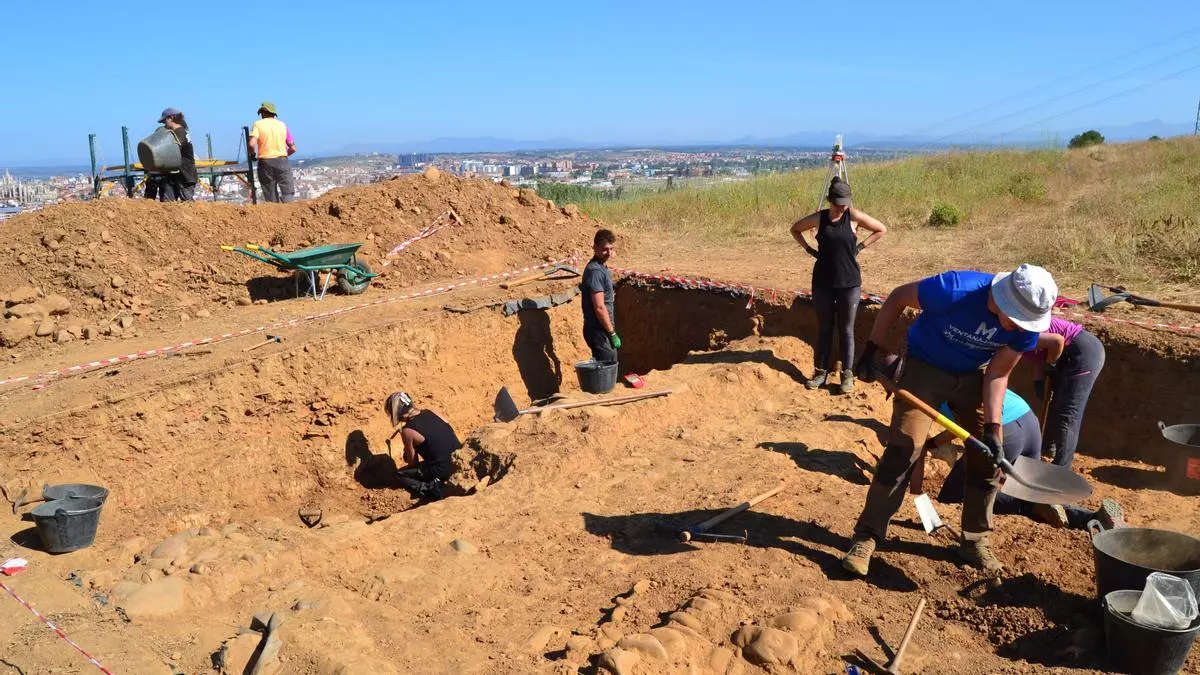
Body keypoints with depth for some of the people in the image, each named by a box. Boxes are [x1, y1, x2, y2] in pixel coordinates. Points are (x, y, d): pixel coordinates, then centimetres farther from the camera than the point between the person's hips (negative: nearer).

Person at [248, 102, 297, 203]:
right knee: (287, 192, -1)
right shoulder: (282, 125, 10)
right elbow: (293, 148, 7)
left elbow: (252, 144, -14)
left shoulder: (258, 124, 1)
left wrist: (252, 154, 6)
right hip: (282, 161, 1)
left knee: (271, 198, 7)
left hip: (265, 162, 0)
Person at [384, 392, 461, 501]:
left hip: (444, 471, -7)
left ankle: (434, 490, -6)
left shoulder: (408, 431, -10)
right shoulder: (430, 412, 5)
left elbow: (412, 462, 0)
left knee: (399, 476, 13)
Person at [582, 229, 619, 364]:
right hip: (599, 331, -10)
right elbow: (599, 307, -22)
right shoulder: (595, 271, -18)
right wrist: (612, 334, -17)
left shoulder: (602, 268, 13)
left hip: (601, 329, 10)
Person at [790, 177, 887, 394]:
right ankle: (820, 371, 18)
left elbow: (881, 230, 6)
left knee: (846, 329, 4)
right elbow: (795, 229, 16)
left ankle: (847, 374, 12)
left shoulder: (854, 216, -5)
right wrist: (809, 249, 5)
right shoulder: (818, 218, 0)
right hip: (823, 282, 2)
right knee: (823, 328, 9)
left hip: (849, 283, -1)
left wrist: (860, 247, -2)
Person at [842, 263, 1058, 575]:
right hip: (924, 368, -4)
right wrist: (871, 351, -18)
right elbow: (898, 297, -19)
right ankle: (866, 537, -4)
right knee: (903, 449, -13)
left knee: (988, 456, 3)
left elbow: (998, 373, -11)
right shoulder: (956, 290, -35)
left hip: (973, 376, 5)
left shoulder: (1028, 321, -20)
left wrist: (992, 427, -21)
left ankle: (975, 542, 21)